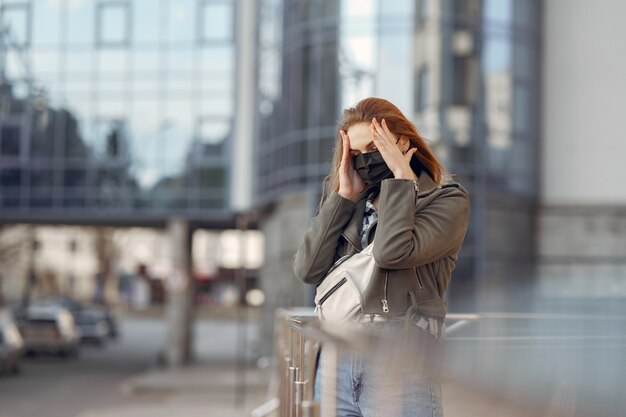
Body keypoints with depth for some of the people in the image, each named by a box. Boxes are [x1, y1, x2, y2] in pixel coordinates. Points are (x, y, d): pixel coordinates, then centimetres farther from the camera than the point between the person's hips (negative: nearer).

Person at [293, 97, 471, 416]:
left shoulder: (447, 199, 1)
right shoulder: (344, 200, 14)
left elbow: (392, 253, -16)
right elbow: (308, 270, 1)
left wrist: (401, 177, -7)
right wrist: (343, 196, 0)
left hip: (399, 365, -4)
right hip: (336, 360, 4)